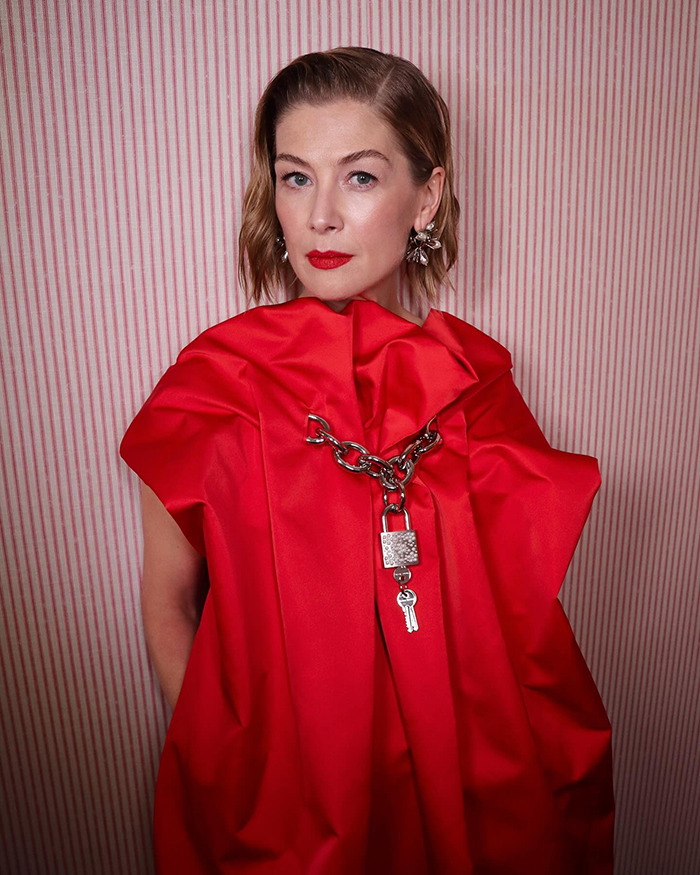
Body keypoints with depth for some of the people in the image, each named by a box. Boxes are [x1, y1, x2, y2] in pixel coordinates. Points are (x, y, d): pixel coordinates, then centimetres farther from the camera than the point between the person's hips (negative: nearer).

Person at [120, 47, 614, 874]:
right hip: (273, 787, -1)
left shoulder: (475, 377, -10)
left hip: (456, 769, 2)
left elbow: (513, 597, -1)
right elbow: (168, 604, -7)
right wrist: (223, 765, -10)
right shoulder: (214, 380, -16)